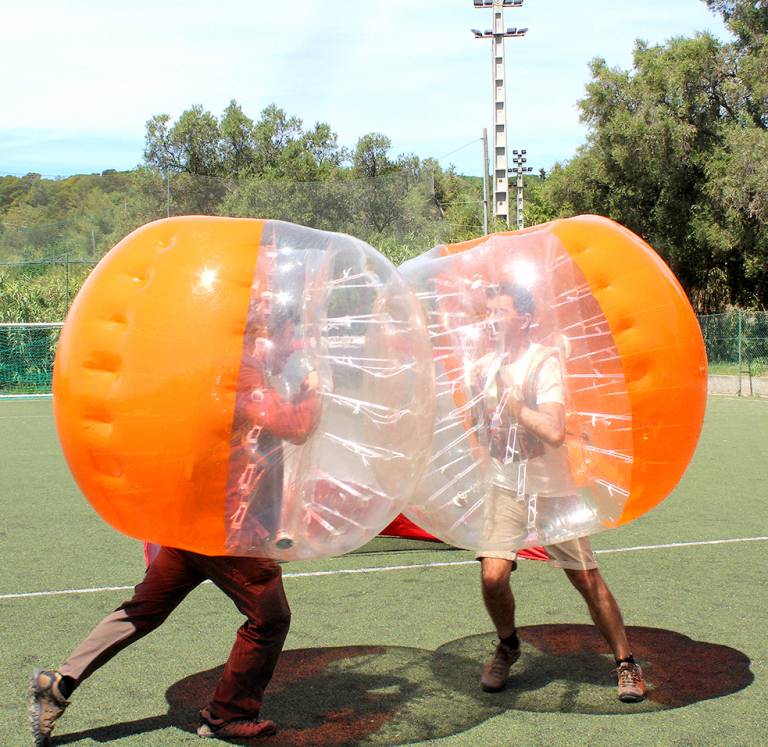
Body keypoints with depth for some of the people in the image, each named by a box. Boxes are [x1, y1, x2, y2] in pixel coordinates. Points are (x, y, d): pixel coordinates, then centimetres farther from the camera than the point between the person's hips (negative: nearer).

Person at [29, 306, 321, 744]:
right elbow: (296, 427, -22)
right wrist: (312, 392, -5)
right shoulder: (246, 377, -15)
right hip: (227, 526, -10)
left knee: (144, 609, 16)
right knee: (270, 617, 6)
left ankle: (60, 685, 17)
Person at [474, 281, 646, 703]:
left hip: (553, 492, -3)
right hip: (506, 489, 4)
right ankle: (507, 647, 19)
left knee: (588, 580, 0)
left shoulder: (544, 361, -14)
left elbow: (554, 432, -26)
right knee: (493, 576, -11)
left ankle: (626, 663, 20)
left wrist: (512, 400, -22)